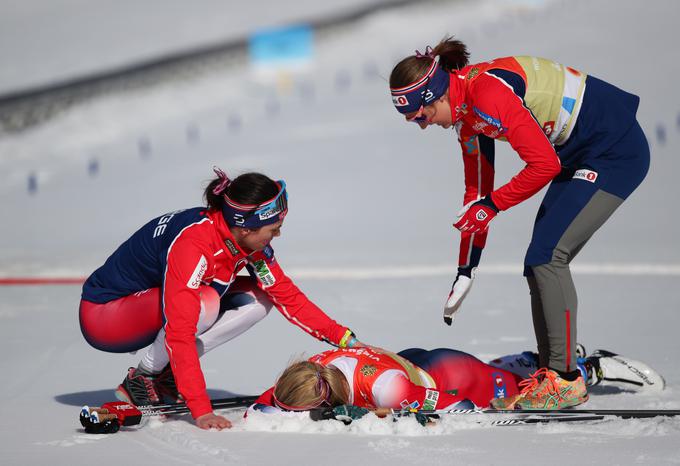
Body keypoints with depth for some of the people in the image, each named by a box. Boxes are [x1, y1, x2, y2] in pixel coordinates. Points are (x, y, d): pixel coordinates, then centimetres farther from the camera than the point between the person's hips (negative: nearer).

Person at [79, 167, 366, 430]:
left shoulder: (245, 239, -9)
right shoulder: (192, 243, -34)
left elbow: (287, 295, 3)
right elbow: (180, 333, -40)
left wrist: (343, 337, -4)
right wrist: (201, 410, -44)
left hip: (149, 304, 9)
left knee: (258, 298, -5)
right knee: (204, 304, -34)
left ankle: (168, 374, -2)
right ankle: (141, 379, -13)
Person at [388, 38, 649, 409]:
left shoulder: (486, 91, -25)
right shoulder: (465, 111, 5)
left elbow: (544, 164, -24)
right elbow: (477, 191, 14)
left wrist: (492, 205, -13)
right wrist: (465, 272, 15)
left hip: (617, 152, -10)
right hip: (579, 157, 10)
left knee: (546, 257, -14)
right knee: (541, 262, 7)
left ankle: (566, 379, -10)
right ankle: (551, 371, 14)